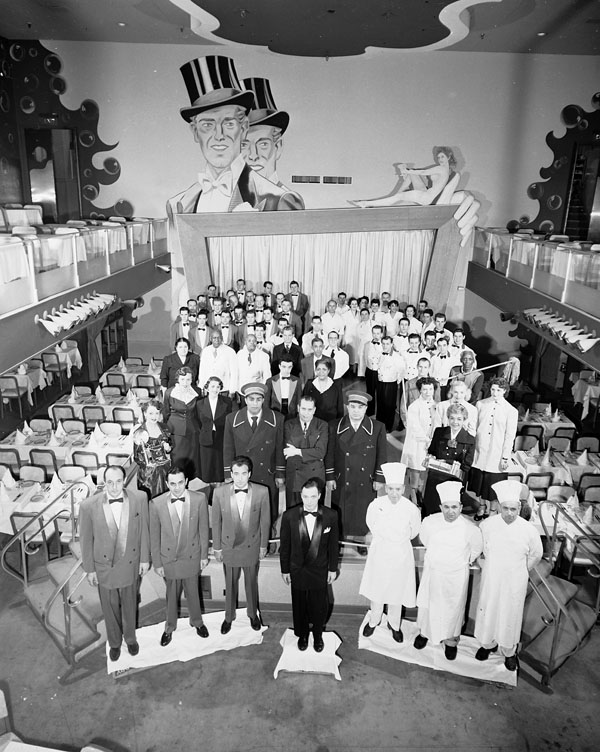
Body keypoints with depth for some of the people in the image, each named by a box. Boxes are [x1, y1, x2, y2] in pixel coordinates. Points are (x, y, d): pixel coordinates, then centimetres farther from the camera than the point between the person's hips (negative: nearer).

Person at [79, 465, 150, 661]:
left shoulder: (139, 499, -17)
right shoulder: (89, 505, -20)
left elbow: (143, 530, -5)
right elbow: (85, 540, -8)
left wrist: (145, 559, 1)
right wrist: (89, 569, -2)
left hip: (130, 563, 1)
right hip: (104, 567, -1)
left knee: (129, 604, 23)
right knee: (110, 608, 20)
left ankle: (130, 638, 50)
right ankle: (114, 643, 47)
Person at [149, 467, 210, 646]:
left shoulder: (199, 499, -15)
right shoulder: (156, 504, -17)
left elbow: (203, 529, -4)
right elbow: (154, 536, -7)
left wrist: (204, 555, 1)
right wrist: (157, 563, -3)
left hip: (192, 556, 1)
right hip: (168, 558, 0)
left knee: (192, 592, 20)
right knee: (171, 595, 19)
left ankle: (197, 622, 46)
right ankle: (169, 627, 44)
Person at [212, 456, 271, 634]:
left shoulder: (262, 492, -17)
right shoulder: (219, 492, -17)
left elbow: (265, 521, -5)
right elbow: (216, 522, -5)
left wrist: (263, 545, 1)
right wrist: (216, 547, 0)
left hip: (252, 546, 0)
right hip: (229, 547, 0)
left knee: (252, 582, 20)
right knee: (230, 584, 18)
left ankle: (253, 614, 45)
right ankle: (229, 616, 42)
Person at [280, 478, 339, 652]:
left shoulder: (330, 516, -14)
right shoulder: (289, 516, -15)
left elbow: (333, 545, -3)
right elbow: (285, 545, -5)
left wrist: (333, 568, 3)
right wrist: (285, 570, 0)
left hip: (320, 571, 0)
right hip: (297, 570, 0)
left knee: (320, 606, 14)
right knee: (299, 606, 18)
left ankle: (318, 635, 42)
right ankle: (302, 635, 44)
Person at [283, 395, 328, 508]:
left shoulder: (322, 426, 1)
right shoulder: (289, 425, 2)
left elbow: (321, 452, -10)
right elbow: (288, 453, -6)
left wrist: (298, 451, -17)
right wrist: (313, 455, -10)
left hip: (315, 476, 0)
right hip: (293, 476, 0)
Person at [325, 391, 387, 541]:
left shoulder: (377, 428, -2)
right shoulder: (335, 426, -2)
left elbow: (382, 455, 2)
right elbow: (329, 453, 1)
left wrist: (379, 478, 0)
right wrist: (329, 477, -1)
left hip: (365, 483, 0)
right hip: (341, 482, 0)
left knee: (362, 515, 9)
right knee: (341, 516, 7)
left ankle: (360, 539, 28)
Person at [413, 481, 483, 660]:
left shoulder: (470, 529, -23)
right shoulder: (429, 522, -17)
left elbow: (476, 549, -1)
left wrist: (465, 562, 10)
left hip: (456, 576, -2)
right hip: (432, 571, 2)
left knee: (453, 608, 16)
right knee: (427, 603, 18)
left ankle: (451, 639, 40)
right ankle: (424, 632, 44)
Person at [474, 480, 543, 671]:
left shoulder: (529, 530, -17)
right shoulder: (486, 525, -16)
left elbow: (536, 556, 3)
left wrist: (521, 572, 7)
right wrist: (485, 565, 5)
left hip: (515, 584, -1)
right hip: (490, 580, 1)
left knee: (511, 615, 14)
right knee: (488, 612, 16)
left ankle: (509, 652, 39)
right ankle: (488, 644, 42)